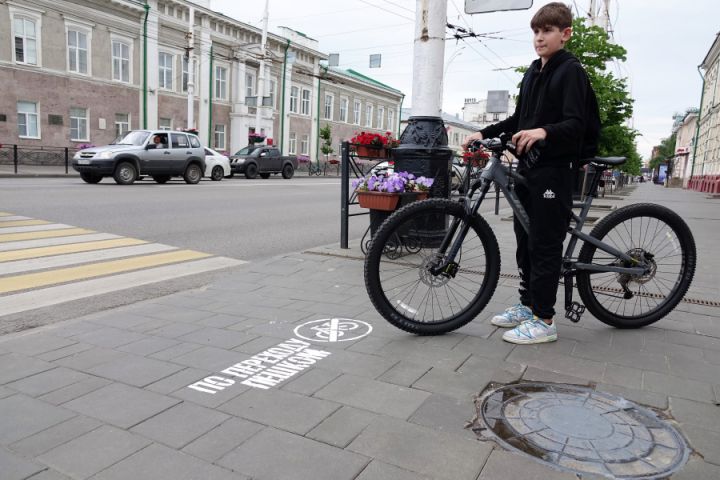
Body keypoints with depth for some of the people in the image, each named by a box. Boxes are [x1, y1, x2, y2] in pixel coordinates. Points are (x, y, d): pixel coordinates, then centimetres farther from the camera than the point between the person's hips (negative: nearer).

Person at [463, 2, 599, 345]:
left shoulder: (571, 71, -6)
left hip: (554, 169, -8)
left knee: (545, 244, -6)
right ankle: (528, 304, 24)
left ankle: (544, 320, 3)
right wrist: (484, 133, 11)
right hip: (527, 166, 8)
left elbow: (575, 124, -17)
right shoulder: (532, 73, 18)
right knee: (525, 239, 12)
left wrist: (543, 132, -35)